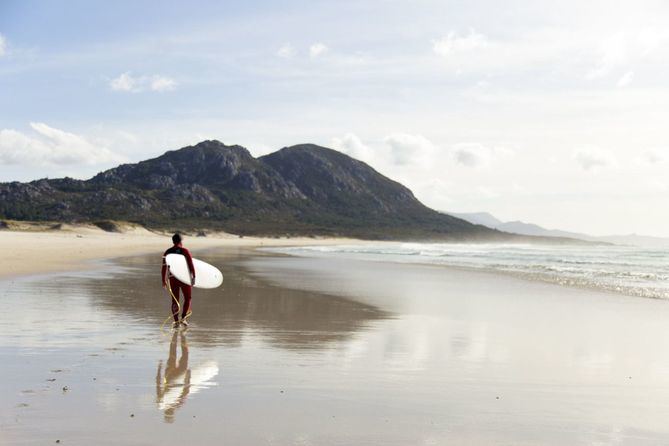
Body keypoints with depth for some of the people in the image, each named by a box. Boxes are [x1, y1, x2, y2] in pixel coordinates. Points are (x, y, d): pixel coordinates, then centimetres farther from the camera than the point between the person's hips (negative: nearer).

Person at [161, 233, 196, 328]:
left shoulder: (167, 252, 3)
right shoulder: (185, 251, -6)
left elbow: (164, 268, 3)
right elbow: (191, 265, -13)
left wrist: (164, 280, 10)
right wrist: (193, 277, -13)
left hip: (172, 278, 3)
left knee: (175, 300, 9)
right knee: (187, 298, 13)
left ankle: (176, 322, 2)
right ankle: (183, 318, 1)